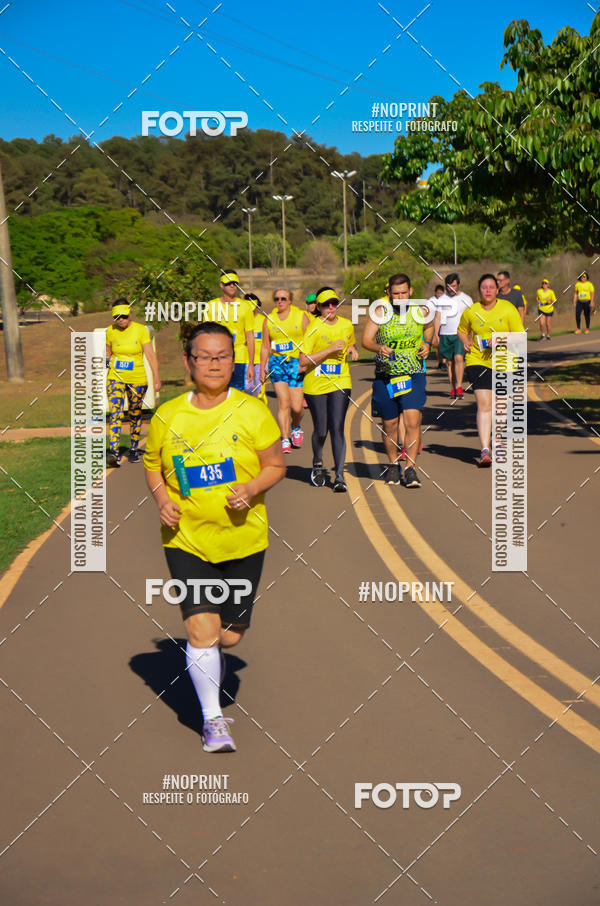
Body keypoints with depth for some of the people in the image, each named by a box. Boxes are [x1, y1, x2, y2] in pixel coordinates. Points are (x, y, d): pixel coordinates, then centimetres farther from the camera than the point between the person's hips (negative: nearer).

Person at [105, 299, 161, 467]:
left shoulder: (140, 330, -6)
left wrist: (156, 377, -12)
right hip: (115, 377, 0)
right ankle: (114, 452, -25)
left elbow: (150, 355, -6)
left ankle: (134, 449, 29)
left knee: (135, 415, 12)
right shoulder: (110, 331, 1)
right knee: (115, 414, -16)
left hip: (137, 379, 0)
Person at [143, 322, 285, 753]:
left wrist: (251, 490, -18)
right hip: (186, 539, 0)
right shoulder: (167, 416, -2)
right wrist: (162, 499, -5)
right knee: (202, 628, -11)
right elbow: (152, 463, 13)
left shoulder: (253, 412, -6)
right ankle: (213, 719, 7)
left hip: (243, 538, 1)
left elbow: (276, 466, 1)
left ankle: (210, 664, 47)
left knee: (230, 634, 9)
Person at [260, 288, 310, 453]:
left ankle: (296, 427, 28)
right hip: (277, 363, 1)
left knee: (296, 406, -4)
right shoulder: (269, 320, 9)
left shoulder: (301, 316, 2)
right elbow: (265, 347, 15)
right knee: (283, 401, -12)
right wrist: (262, 370, 13)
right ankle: (285, 439, -7)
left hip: (298, 363, -1)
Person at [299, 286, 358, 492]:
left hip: (340, 384, 2)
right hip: (316, 385, -2)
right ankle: (318, 463, 36)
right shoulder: (314, 328, -10)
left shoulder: (347, 325, 5)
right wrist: (330, 349, -22)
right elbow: (303, 361, -16)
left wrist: (352, 350, 2)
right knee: (321, 431, 6)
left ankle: (339, 475, -8)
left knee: (337, 428, -10)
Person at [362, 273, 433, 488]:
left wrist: (427, 344, 3)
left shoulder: (420, 311, 0)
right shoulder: (381, 311, -5)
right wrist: (380, 348, -28)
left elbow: (429, 327, 22)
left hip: (413, 374, 0)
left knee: (413, 420, -15)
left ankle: (411, 469, -9)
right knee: (389, 424, 9)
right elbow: (366, 340, -7)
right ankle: (393, 465, 30)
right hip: (385, 375, 0)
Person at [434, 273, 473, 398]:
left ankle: (459, 387, -18)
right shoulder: (441, 299, 11)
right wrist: (436, 335, 3)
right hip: (445, 335, 2)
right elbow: (437, 318, 11)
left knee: (458, 358, -19)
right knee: (450, 362, 2)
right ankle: (452, 388, 8)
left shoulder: (466, 299, 6)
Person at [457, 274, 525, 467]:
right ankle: (485, 450, -19)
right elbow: (462, 330, 20)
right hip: (478, 362, -1)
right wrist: (465, 342, -1)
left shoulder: (508, 309, -4)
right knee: (483, 404, -14)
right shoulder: (470, 312, 1)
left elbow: (520, 335, -4)